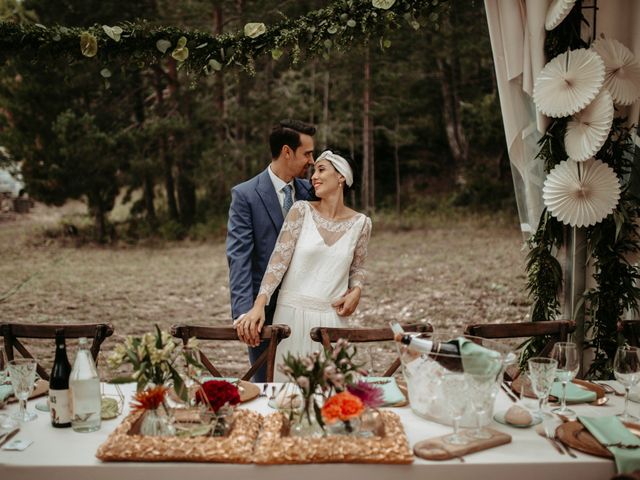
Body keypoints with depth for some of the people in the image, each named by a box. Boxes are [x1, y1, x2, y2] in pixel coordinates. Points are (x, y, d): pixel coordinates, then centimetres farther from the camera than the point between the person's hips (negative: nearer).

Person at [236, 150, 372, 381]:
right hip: (292, 313, -1)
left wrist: (355, 292, -4)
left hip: (330, 317, 1)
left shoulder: (361, 223, 3)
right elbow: (279, 259, -8)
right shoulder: (301, 210, -2)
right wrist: (259, 305, -19)